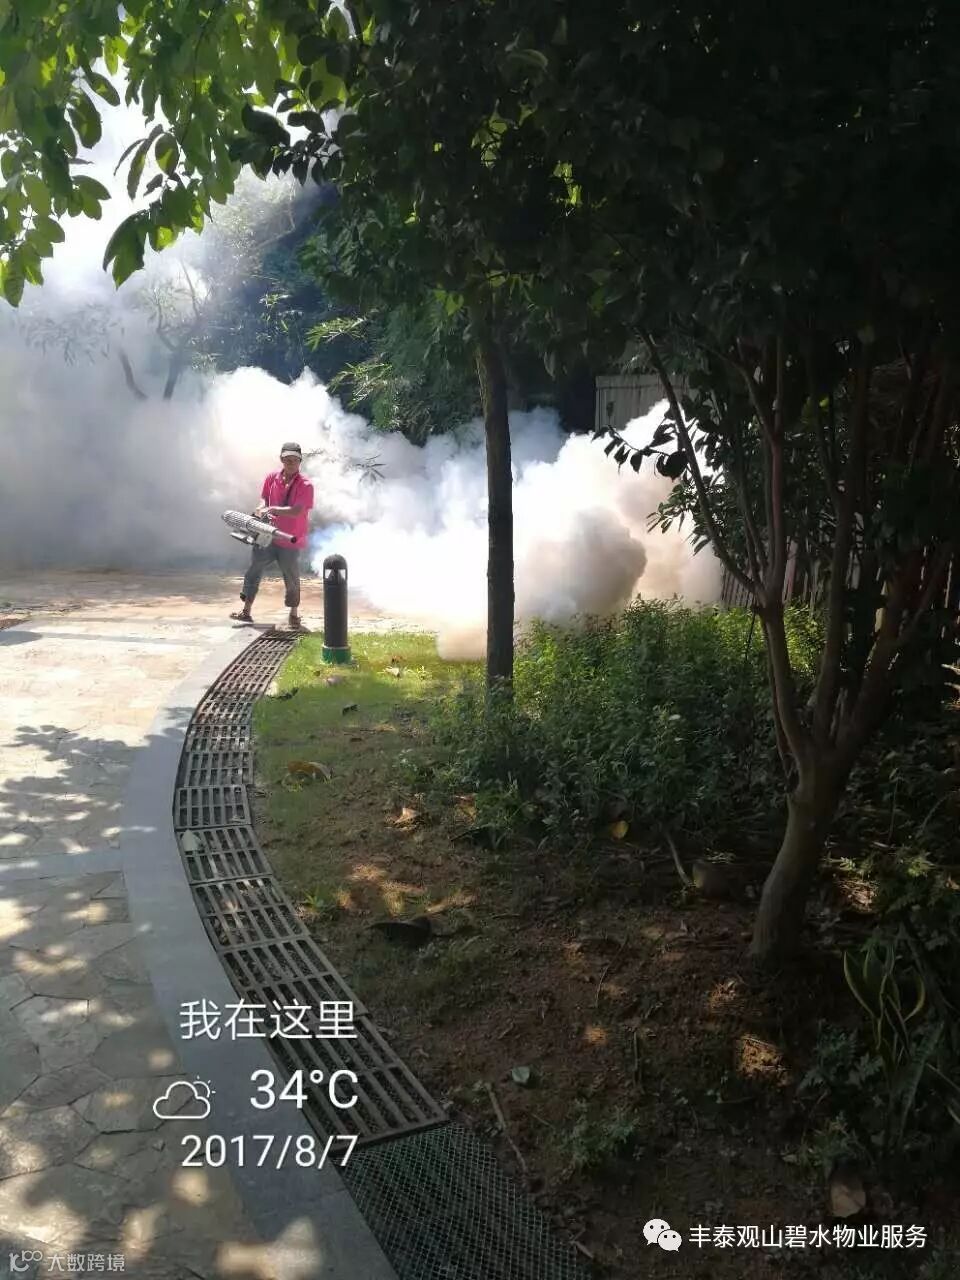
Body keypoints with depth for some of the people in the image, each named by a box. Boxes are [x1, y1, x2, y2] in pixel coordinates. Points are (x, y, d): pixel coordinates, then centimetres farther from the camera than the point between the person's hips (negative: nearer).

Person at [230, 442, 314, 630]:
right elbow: (264, 499, 9)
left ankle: (294, 615, 22)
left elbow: (296, 511, -23)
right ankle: (246, 611, 19)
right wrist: (262, 509, -13)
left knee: (292, 579, 5)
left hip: (291, 541, -4)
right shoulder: (272, 477, 1)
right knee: (253, 571, 8)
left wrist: (272, 509, -23)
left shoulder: (305, 485, -14)